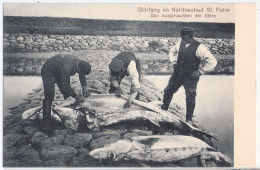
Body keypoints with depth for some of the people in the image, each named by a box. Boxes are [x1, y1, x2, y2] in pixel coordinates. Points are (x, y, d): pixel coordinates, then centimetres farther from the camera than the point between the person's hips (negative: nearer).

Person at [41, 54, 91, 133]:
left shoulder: (80, 63, -17)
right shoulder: (66, 68, -42)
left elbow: (82, 75, 7)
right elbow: (66, 86, -35)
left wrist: (84, 87, -1)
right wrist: (76, 97, -26)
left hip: (59, 72, 9)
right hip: (48, 72, -9)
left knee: (67, 94, 9)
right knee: (49, 97, -19)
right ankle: (46, 124, -22)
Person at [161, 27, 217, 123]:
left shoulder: (199, 48, -18)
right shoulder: (180, 43, -1)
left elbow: (212, 62, -21)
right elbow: (172, 51, 23)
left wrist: (200, 71, -19)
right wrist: (174, 62, 9)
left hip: (190, 77, -5)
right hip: (177, 74, 5)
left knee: (190, 98, 4)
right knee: (168, 91, 13)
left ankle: (189, 119, 21)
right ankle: (162, 111, 32)